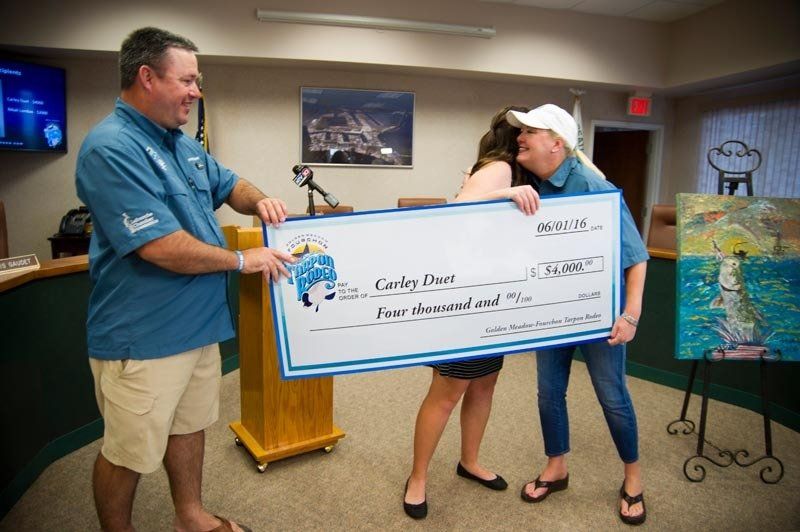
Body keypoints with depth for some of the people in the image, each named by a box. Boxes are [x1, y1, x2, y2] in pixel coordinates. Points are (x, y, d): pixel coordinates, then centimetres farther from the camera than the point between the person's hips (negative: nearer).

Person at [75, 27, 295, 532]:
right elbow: (162, 248, -27)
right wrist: (243, 260, -15)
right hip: (143, 337, -9)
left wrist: (259, 201, -1)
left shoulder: (183, 143, 9)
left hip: (198, 323, 9)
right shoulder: (111, 148, -20)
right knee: (129, 452, 10)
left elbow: (227, 184, 22)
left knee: (190, 427, 23)